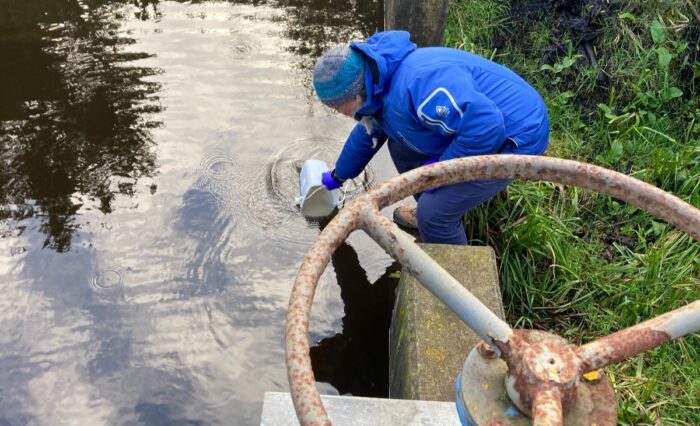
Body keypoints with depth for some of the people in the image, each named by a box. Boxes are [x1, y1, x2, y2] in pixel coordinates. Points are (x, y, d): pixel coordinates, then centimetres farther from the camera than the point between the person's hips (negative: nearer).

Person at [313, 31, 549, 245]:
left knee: (434, 213, -15)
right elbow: (366, 135, 21)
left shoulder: (417, 83, -34)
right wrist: (337, 176, 35)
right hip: (489, 123, 10)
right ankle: (430, 214, 35)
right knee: (402, 148, 15)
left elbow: (485, 126, -40)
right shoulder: (379, 86, 1)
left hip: (516, 136, -10)